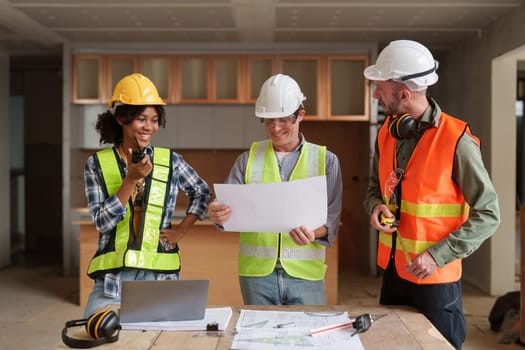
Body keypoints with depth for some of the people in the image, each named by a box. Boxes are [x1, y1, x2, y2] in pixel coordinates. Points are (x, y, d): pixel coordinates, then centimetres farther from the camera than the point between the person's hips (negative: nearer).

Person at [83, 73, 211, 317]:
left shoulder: (170, 161, 4)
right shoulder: (97, 164, 2)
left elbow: (202, 193, 18)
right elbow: (101, 221, -6)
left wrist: (182, 229, 5)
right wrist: (131, 179, -16)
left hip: (160, 273, 1)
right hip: (113, 276, 0)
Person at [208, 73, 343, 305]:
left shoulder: (325, 160, 4)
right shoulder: (248, 159, 8)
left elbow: (331, 219, 0)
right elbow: (228, 205, 2)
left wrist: (314, 233, -22)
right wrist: (218, 215, -20)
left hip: (305, 272, -1)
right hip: (256, 271, 1)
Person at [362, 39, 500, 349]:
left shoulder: (456, 140, -18)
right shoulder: (387, 133, 2)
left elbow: (488, 214, -15)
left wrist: (438, 255, -21)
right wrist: (376, 207, -8)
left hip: (435, 276, -6)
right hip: (392, 269, 6)